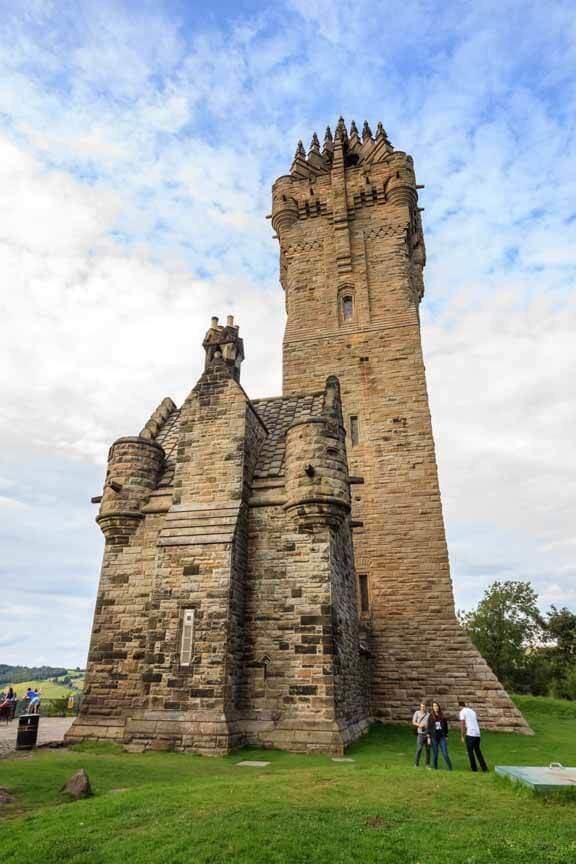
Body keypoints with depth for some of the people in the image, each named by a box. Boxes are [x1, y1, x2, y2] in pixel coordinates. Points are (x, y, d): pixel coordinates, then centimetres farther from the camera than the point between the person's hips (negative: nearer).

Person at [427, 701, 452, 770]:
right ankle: (435, 767, 19)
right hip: (434, 737, -1)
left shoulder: (442, 716, 3)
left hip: (442, 737, 1)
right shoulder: (430, 716, -2)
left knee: (445, 753, -3)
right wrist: (429, 737, -4)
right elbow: (429, 727, -1)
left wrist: (446, 736, 9)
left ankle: (450, 767, 6)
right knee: (435, 753, 5)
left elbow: (446, 726, 10)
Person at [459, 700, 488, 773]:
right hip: (477, 734, 7)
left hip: (470, 734, -7)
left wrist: (462, 737, -3)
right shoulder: (472, 711, 19)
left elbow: (462, 725, -8)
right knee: (478, 751, 18)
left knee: (470, 752, 5)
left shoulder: (462, 712, -2)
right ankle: (484, 768, 14)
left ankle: (474, 769, 5)